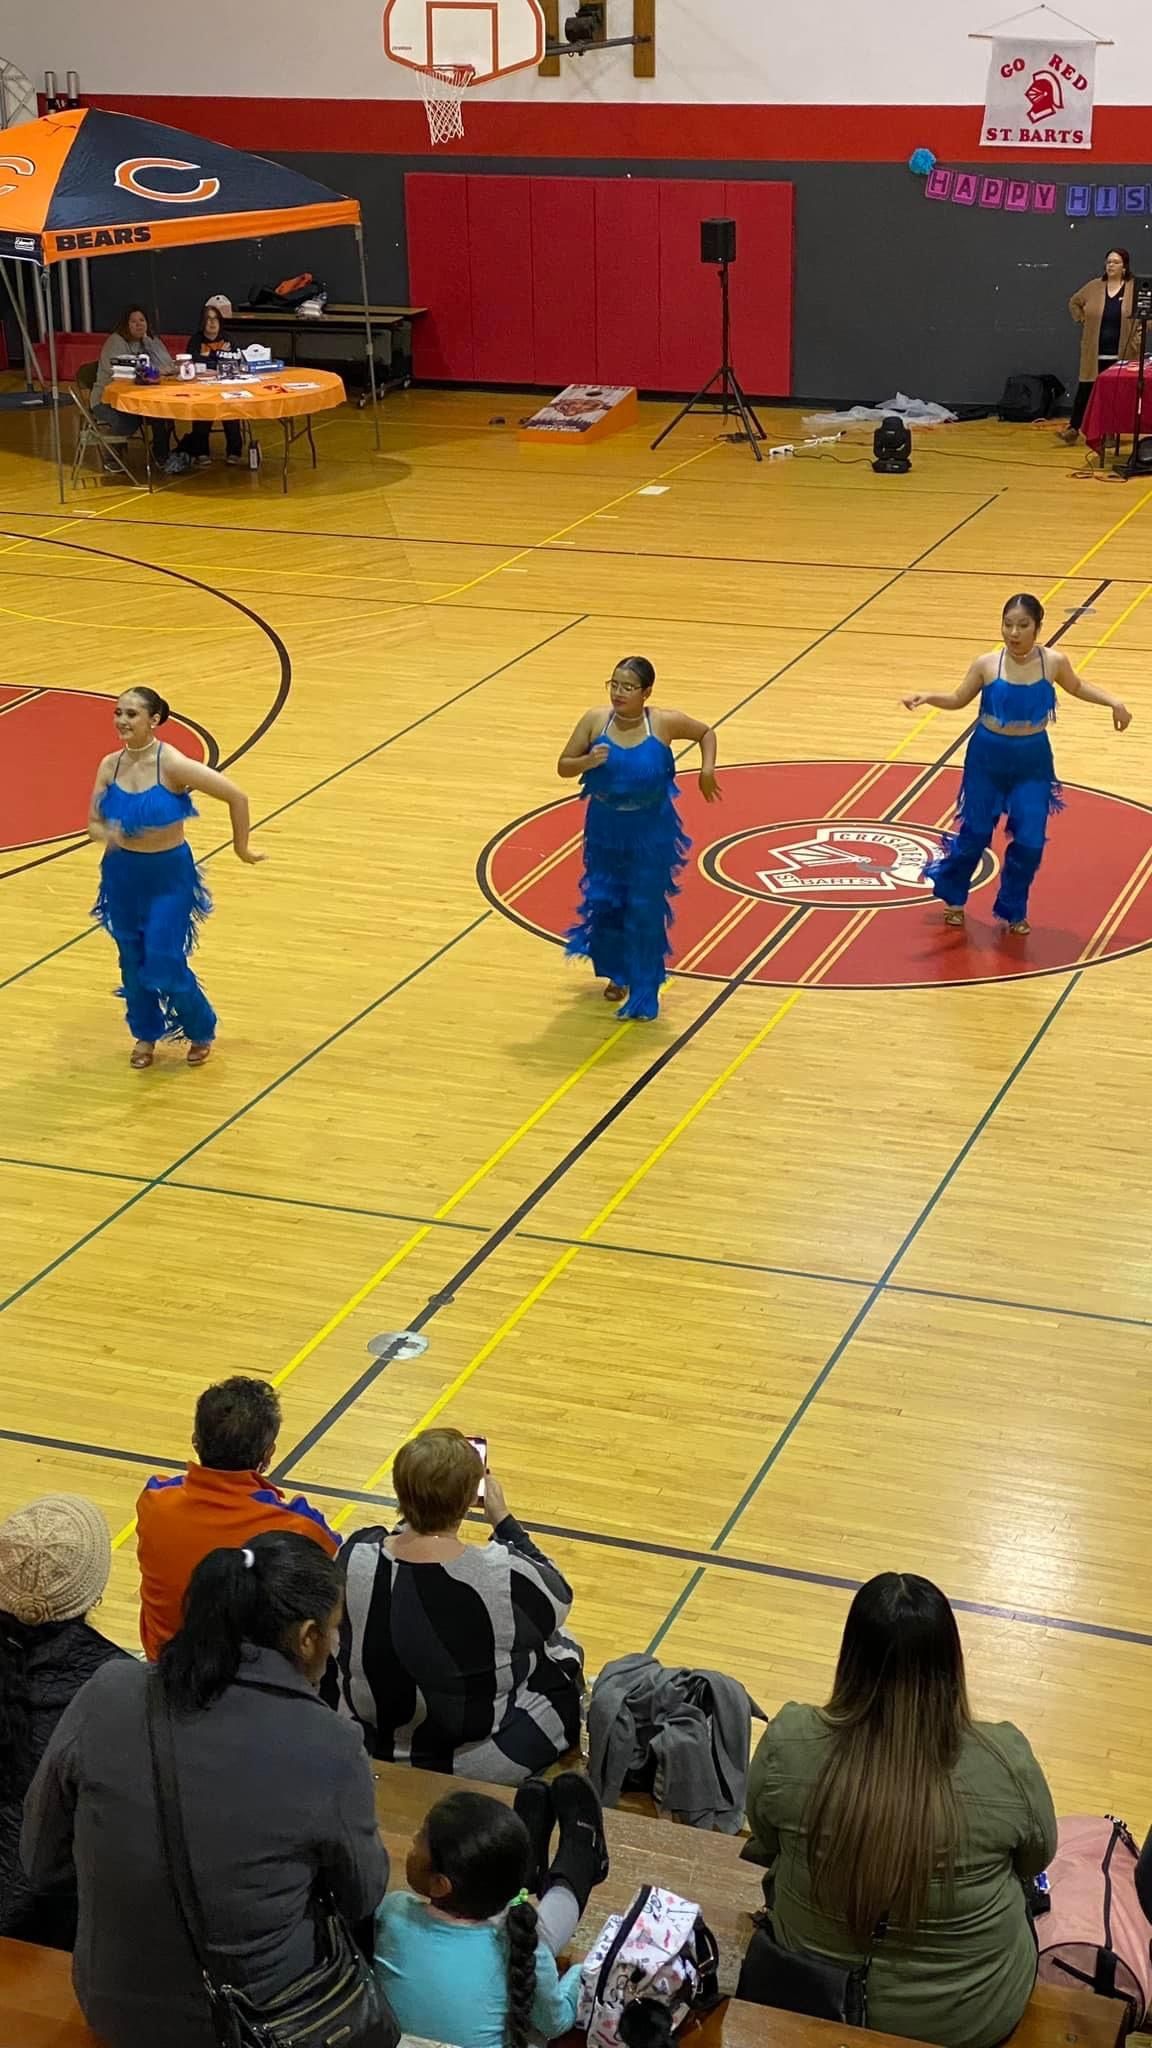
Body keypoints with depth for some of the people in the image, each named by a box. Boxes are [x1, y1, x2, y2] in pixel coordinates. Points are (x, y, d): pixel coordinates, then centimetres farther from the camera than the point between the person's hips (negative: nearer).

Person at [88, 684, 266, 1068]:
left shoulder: (173, 765, -21)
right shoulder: (110, 766, -6)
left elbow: (236, 797, -17)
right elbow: (94, 822, 0)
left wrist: (240, 847, -7)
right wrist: (106, 836, -24)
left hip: (169, 874, -4)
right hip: (123, 874, 5)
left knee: (165, 963, -2)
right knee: (133, 961, 15)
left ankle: (201, 1031, 25)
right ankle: (146, 1033, 38)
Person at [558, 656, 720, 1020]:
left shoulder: (665, 723, -14)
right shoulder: (595, 721, -11)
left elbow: (706, 733, 4)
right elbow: (563, 767, -4)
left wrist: (707, 770, -11)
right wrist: (588, 761, -24)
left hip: (651, 832, -2)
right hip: (605, 829, 2)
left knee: (645, 909, 0)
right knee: (606, 902, 15)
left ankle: (643, 992, 12)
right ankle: (617, 973, 41)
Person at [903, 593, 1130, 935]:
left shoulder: (1053, 661, -11)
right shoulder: (987, 665, -13)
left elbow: (1076, 687, 12)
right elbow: (958, 700, 2)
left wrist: (1113, 702, 2)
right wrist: (927, 696, -16)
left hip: (1032, 760, 1)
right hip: (988, 757, -1)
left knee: (1030, 841, 1)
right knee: (976, 833, 9)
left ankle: (1013, 910, 23)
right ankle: (953, 897, 34)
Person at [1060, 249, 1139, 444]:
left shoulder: (1135, 289, -4)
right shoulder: (1093, 287, 4)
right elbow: (1074, 303, 19)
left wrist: (1140, 331, -7)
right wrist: (1082, 321, 10)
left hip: (1122, 355, -2)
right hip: (1094, 354, 2)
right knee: (1085, 391, 2)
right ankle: (1073, 428, 9)